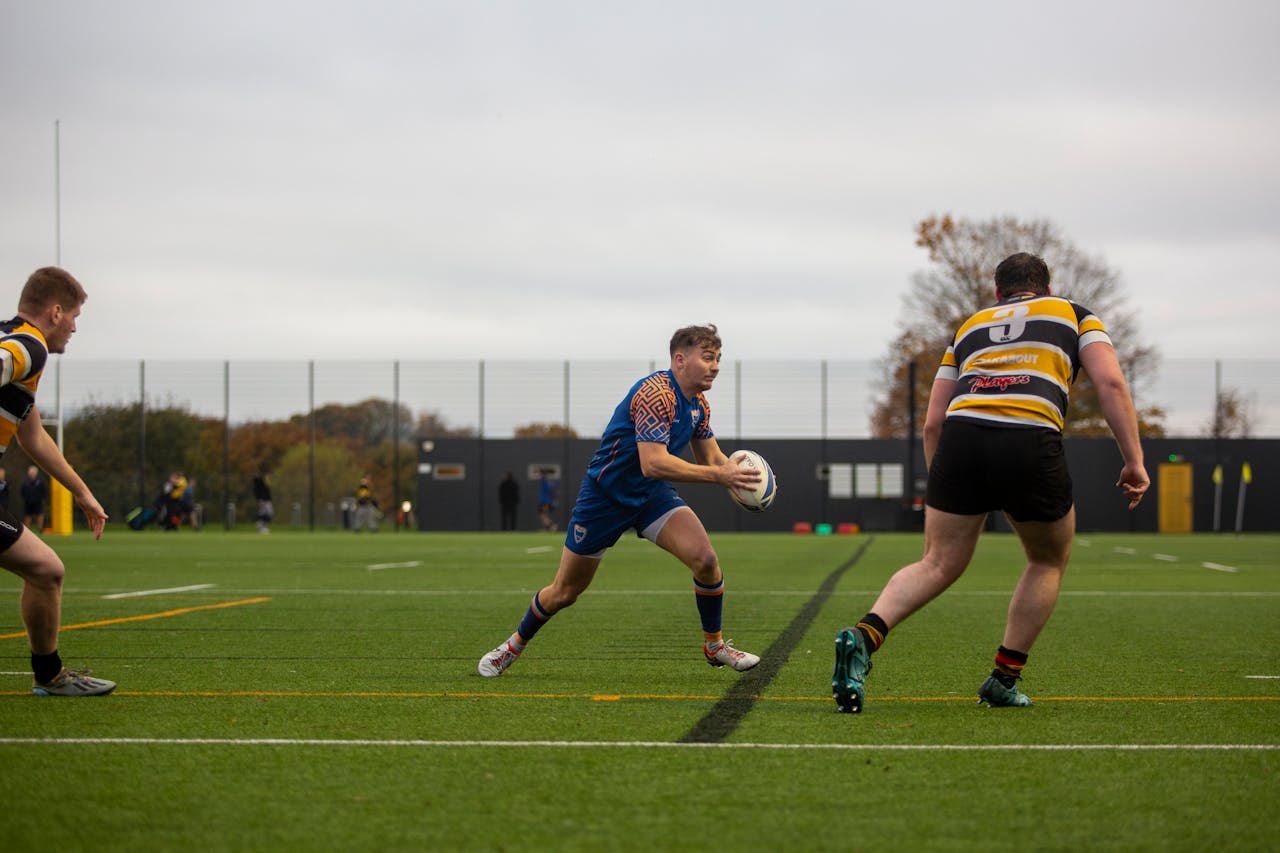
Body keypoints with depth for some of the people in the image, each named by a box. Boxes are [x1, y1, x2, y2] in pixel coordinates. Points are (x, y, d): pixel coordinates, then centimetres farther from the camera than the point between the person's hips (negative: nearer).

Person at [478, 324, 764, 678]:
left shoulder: (699, 404, -1)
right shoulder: (655, 393, -28)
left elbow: (710, 456, 10)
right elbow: (652, 463, -37)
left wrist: (734, 470, -13)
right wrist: (717, 474, -38)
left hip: (653, 496, 6)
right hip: (605, 498, -6)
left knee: (705, 559, -18)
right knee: (563, 592, 6)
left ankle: (714, 644, 3)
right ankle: (514, 645, 33)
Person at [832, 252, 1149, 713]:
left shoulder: (970, 326, 31)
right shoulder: (1074, 315, 25)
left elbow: (933, 422, 26)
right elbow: (1110, 382, 7)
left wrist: (941, 488, 35)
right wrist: (1134, 460, 7)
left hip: (961, 434, 2)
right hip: (1031, 445, -2)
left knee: (938, 565, 10)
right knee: (1048, 561, 22)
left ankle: (864, 636, -16)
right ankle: (1003, 681, 20)